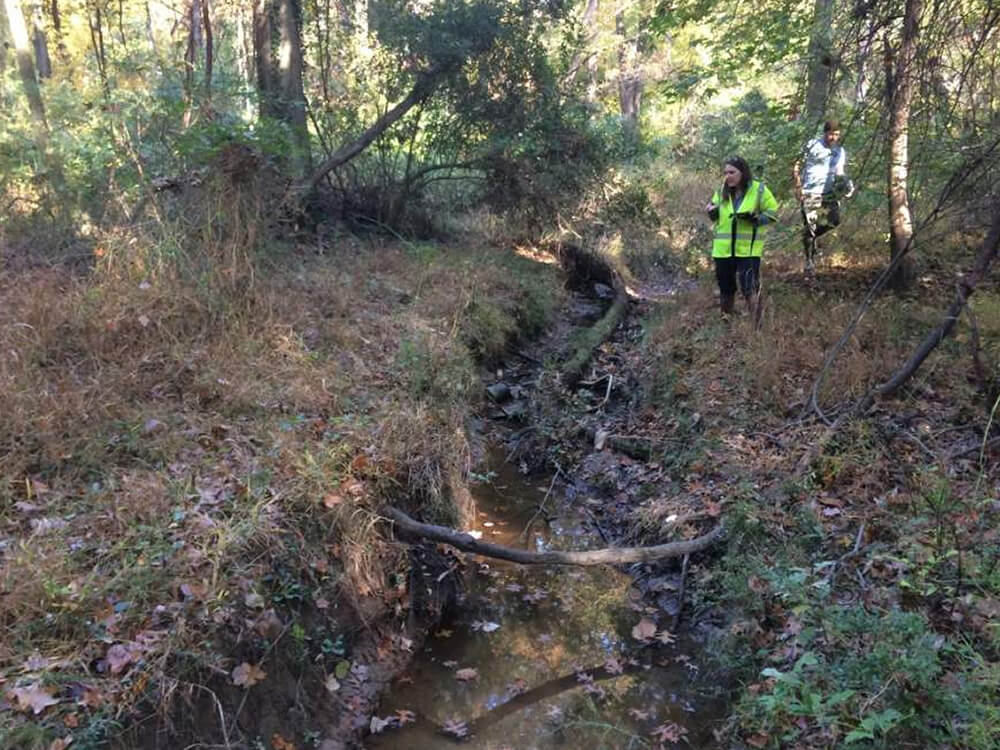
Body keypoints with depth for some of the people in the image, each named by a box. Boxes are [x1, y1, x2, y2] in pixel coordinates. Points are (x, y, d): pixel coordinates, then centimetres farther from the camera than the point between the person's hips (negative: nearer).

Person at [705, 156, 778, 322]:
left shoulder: (759, 190, -6)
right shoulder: (721, 191, 6)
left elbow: (773, 212, -3)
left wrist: (755, 218, -20)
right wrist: (712, 211, -8)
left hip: (748, 249, -4)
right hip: (723, 249, 4)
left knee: (749, 287, -11)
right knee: (725, 286, 13)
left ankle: (756, 323, -1)